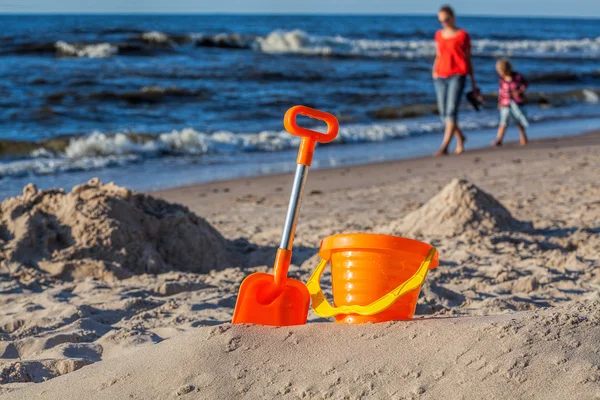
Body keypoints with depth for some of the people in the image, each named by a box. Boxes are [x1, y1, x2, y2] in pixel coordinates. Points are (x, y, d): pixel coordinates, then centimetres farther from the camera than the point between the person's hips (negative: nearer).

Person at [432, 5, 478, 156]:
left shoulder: (462, 35, 1)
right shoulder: (439, 35, 14)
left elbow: (468, 59, 4)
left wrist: (473, 83, 5)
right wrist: (434, 71, 4)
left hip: (457, 76, -5)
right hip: (441, 77, 5)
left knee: (451, 111, -15)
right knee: (443, 114, 6)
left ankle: (444, 147, -20)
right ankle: (460, 138, 30)